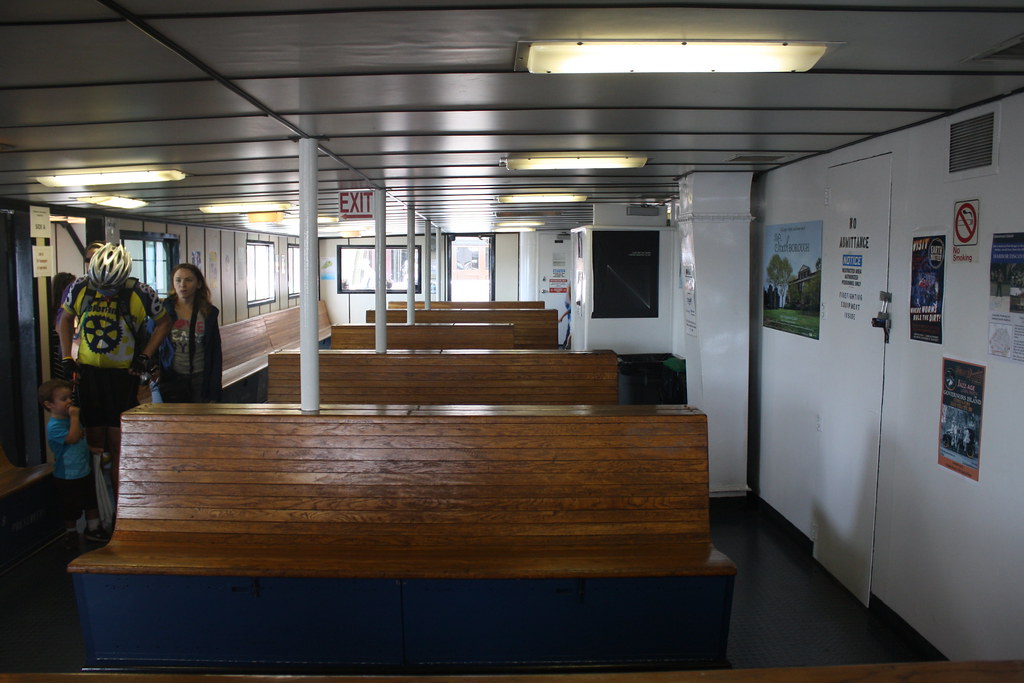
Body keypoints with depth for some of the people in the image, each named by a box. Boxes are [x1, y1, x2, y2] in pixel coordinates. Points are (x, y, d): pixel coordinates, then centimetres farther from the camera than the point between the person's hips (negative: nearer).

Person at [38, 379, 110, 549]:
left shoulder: (70, 418, 6)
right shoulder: (54, 426, -22)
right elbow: (72, 438, -35)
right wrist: (74, 417, -32)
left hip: (85, 472, 8)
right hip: (67, 476, -8)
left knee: (92, 502, 18)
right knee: (71, 509, 7)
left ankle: (93, 529, 32)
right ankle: (71, 533, 26)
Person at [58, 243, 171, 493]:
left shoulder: (141, 293, -16)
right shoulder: (80, 287, -7)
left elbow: (164, 322, 0)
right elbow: (66, 319, 10)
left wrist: (145, 355, -7)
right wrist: (66, 358, 5)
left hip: (124, 373, -3)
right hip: (88, 371, 3)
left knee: (119, 443, 0)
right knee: (95, 437, 10)